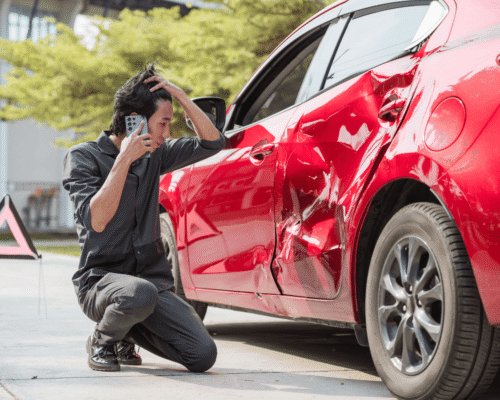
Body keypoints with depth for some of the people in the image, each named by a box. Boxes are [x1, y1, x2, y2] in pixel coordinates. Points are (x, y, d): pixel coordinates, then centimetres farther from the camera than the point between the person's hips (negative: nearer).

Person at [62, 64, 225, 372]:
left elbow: (212, 142, 8)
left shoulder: (154, 156, 10)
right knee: (139, 293, -41)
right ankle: (102, 341, -6)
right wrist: (124, 160, -19)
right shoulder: (84, 157, -6)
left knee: (203, 355, -13)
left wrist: (180, 95, -2)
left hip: (153, 278, 5)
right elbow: (96, 220, -19)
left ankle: (130, 332, 16)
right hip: (100, 279, -5)